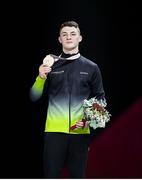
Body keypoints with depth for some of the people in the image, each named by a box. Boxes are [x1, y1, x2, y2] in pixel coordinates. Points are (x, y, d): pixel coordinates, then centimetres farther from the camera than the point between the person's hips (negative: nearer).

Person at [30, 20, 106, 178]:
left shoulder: (91, 67, 8)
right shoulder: (50, 65, 8)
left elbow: (100, 99, 12)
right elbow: (34, 97, 6)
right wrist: (41, 78, -12)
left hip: (80, 132, 1)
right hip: (54, 130, 0)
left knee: (78, 175, 6)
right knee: (51, 175, -2)